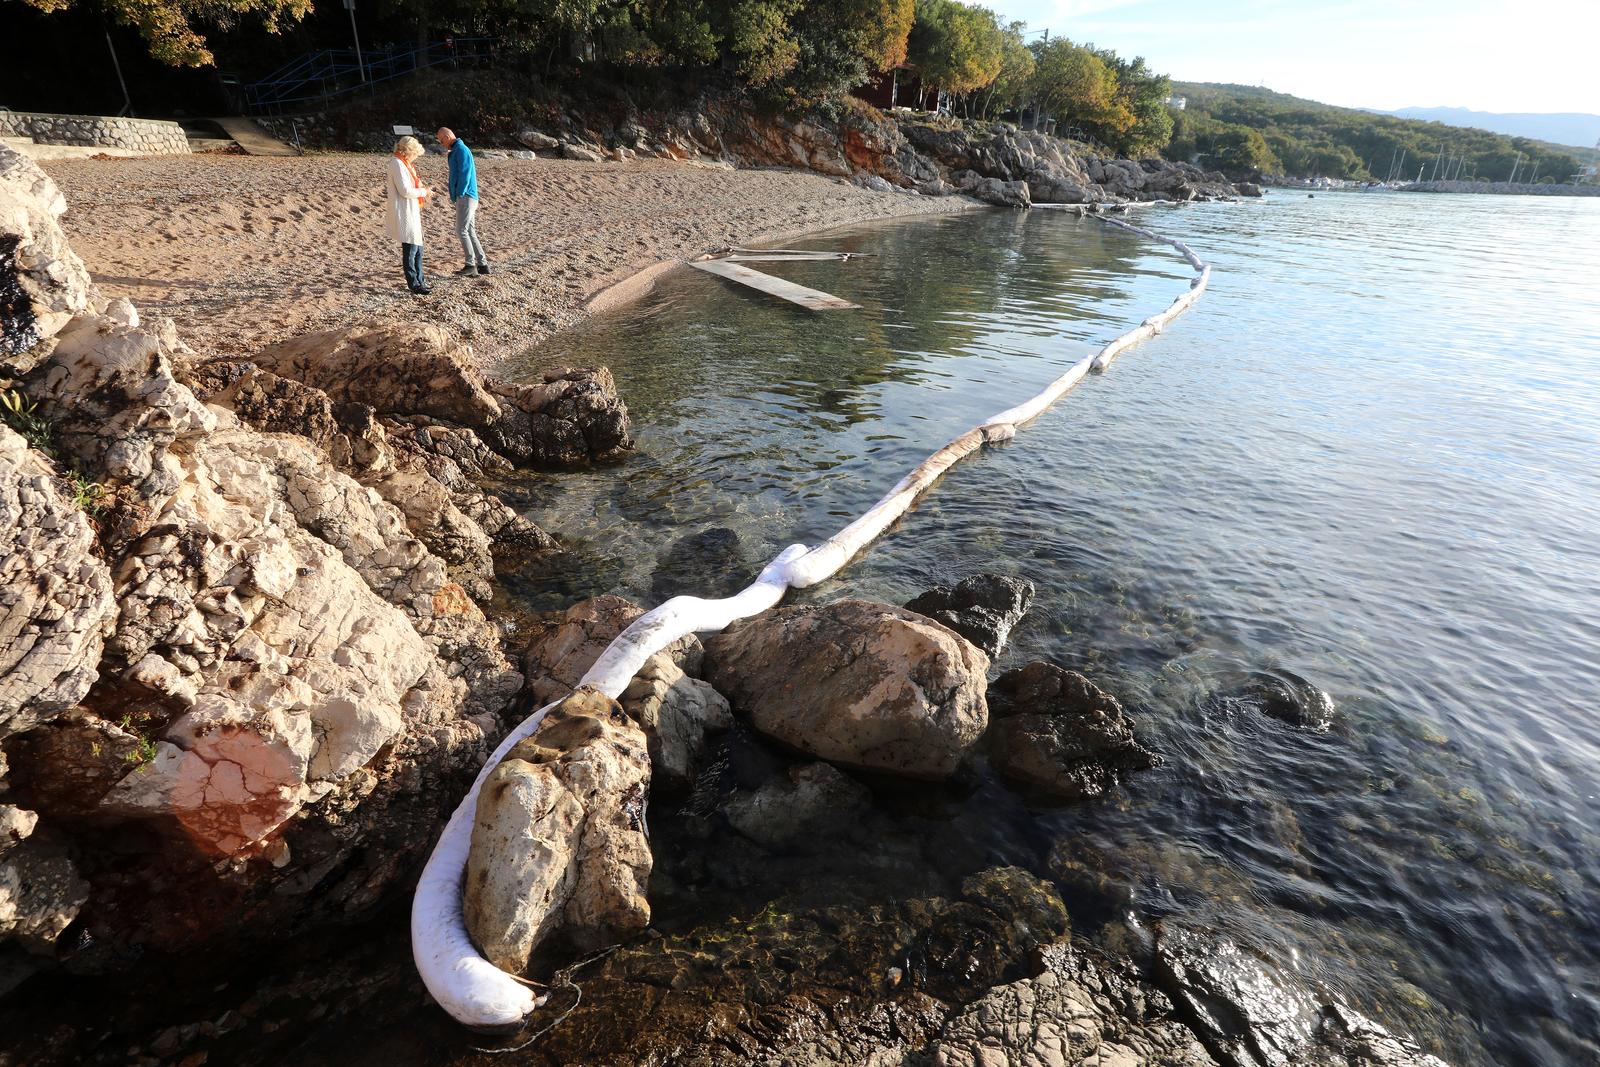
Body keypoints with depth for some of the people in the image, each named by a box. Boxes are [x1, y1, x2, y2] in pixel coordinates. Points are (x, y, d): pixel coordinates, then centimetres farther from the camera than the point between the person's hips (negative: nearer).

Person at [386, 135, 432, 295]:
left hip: (412, 212, 10)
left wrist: (422, 190, 9)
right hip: (404, 214, -10)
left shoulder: (403, 163, 16)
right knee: (410, 248, -6)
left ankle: (419, 277, 29)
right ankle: (414, 284, -2)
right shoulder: (397, 164, -15)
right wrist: (423, 192, -9)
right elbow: (405, 191, -20)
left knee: (417, 247, 18)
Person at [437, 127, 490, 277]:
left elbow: (465, 174, -18)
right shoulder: (456, 151, 20)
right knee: (469, 232, 8)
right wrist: (455, 196, 14)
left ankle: (471, 265, -9)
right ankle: (482, 264, 9)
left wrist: (460, 194, -16)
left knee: (461, 231, -11)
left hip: (466, 197, -10)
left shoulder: (462, 150, -10)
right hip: (462, 198, 10)